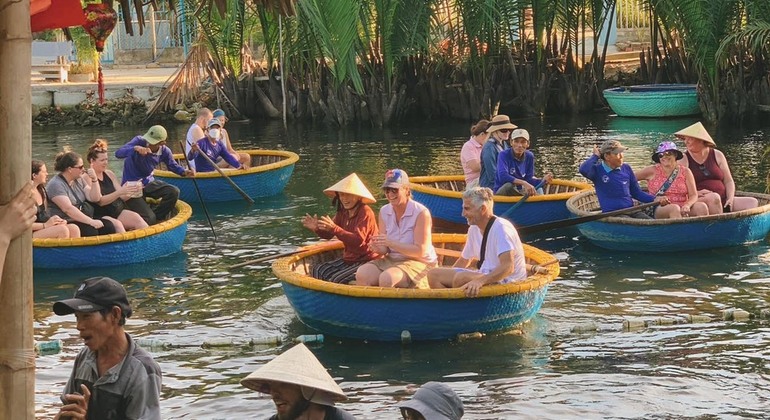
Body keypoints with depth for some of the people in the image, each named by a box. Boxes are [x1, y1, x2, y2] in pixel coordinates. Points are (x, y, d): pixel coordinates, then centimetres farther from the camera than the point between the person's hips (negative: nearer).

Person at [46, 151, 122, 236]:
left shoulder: (79, 179, 14)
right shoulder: (56, 184, -13)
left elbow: (94, 198, 13)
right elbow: (68, 209, -24)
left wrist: (94, 180, -3)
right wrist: (91, 222, -29)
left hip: (83, 220, 8)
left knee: (108, 226, -15)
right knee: (90, 230, -33)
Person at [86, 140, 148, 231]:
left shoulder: (109, 174, 15)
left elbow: (121, 198, 14)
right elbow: (99, 201, -16)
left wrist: (132, 193, -8)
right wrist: (120, 192, -27)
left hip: (119, 211, 6)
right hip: (104, 216, -6)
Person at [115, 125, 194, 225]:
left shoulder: (164, 151, -7)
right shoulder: (139, 141, -20)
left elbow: (173, 166, 12)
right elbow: (118, 153, -32)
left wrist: (184, 172, -10)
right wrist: (135, 148, -50)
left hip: (148, 183, 5)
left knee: (174, 192, -19)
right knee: (149, 219, -19)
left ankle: (158, 218, 1)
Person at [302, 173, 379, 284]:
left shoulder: (365, 213, -17)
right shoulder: (342, 212, 8)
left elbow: (358, 239, -28)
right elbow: (328, 234, 7)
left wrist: (334, 228, -37)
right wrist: (316, 228, -16)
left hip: (366, 261, -9)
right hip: (348, 259, 9)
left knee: (336, 280, -23)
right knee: (318, 270, -3)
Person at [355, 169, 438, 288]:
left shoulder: (421, 213, -13)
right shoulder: (384, 212, 6)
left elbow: (420, 251, -17)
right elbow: (385, 250, 6)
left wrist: (391, 243, -25)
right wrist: (378, 248, -19)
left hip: (419, 264, -6)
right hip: (391, 260, 6)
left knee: (387, 278, -33)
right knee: (362, 273, -21)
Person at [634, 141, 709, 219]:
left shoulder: (685, 172, 12)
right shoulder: (653, 171, 9)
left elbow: (693, 195, 4)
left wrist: (687, 205, -19)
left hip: (683, 209, 2)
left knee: (701, 206, -26)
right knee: (674, 208, -37)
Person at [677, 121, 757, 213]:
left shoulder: (717, 156, 13)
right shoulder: (684, 160, 5)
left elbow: (728, 181, 13)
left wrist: (730, 199, -6)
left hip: (722, 202, 4)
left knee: (752, 202, -13)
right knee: (713, 198, -36)